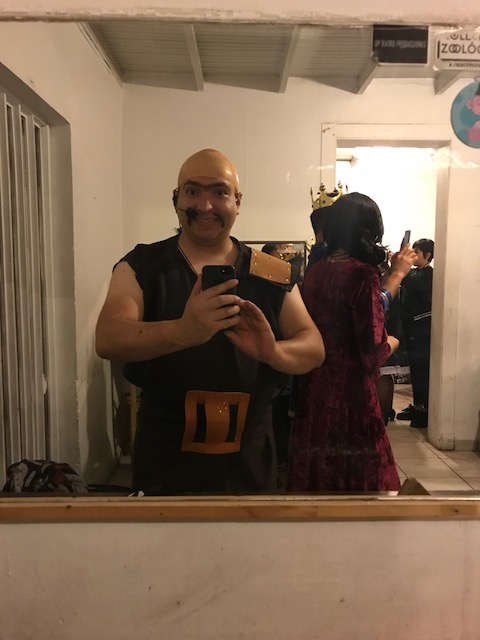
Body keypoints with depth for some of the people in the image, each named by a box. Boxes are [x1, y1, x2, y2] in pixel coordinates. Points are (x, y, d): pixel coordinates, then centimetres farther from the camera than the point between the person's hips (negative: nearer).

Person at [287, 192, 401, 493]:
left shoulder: (315, 271, 3)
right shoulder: (363, 272, -15)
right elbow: (372, 349, -18)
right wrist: (391, 343, 4)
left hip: (314, 386, 7)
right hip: (351, 389, -6)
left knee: (315, 465, 18)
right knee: (356, 469, 9)